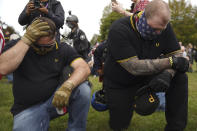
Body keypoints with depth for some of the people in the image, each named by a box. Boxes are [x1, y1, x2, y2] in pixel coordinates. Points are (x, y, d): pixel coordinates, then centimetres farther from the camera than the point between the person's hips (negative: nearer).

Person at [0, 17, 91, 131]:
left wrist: (67, 86, -33)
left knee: (83, 88, -25)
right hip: (28, 109, -1)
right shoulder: (18, 47, 0)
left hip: (57, 99, 1)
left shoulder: (63, 49, 1)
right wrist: (27, 39, -23)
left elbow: (84, 68, -13)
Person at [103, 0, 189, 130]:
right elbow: (134, 67, -34)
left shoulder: (163, 26, -12)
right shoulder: (119, 30, -29)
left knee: (180, 78, -19)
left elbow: (177, 54, -11)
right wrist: (170, 61, -34)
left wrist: (167, 74, -34)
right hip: (120, 85, -3)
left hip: (146, 78, 4)